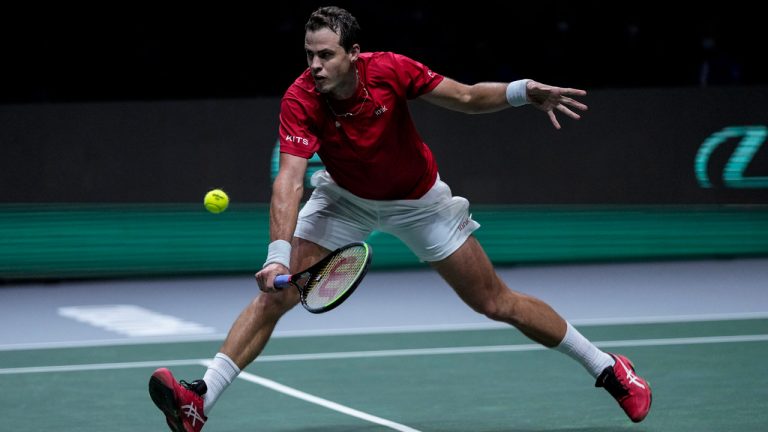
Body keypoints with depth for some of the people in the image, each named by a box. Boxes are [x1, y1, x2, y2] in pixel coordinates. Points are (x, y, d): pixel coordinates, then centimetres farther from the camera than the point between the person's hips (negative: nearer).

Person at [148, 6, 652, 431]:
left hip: (417, 200, 0)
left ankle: (608, 368, 19)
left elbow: (466, 98, -14)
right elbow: (290, 179, -40)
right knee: (275, 292, -18)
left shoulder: (391, 70, -28)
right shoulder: (300, 101, -30)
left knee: (497, 303, 2)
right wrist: (279, 253, -54)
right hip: (345, 198, 1)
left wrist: (521, 91, -31)